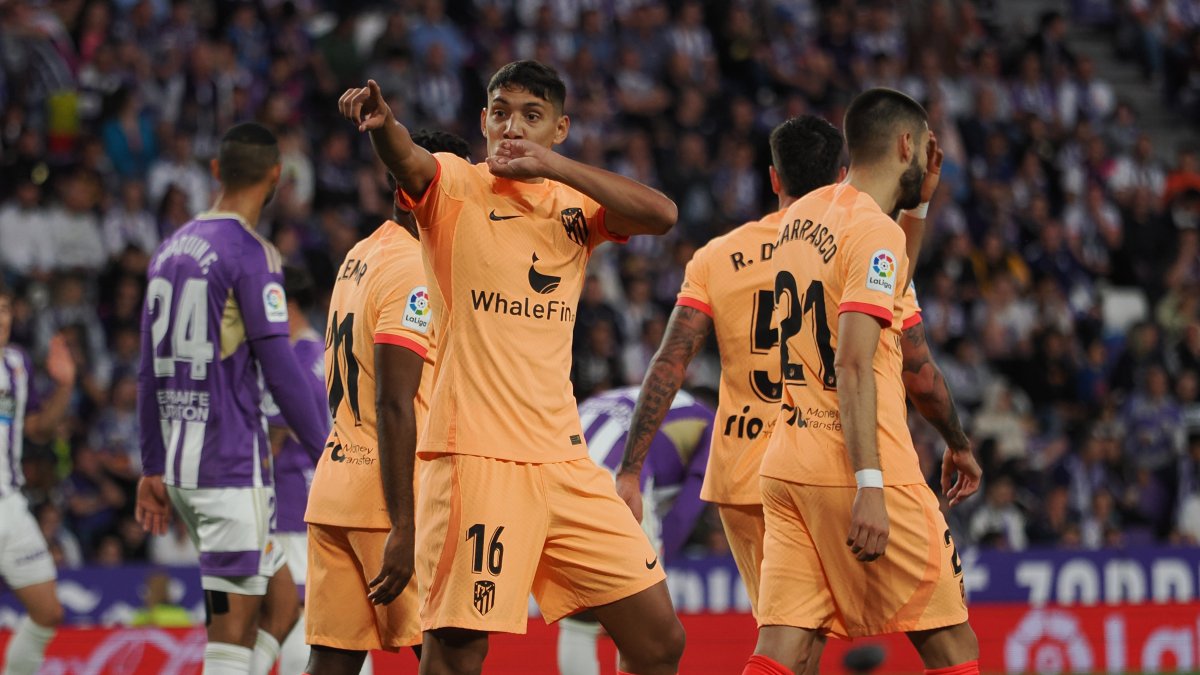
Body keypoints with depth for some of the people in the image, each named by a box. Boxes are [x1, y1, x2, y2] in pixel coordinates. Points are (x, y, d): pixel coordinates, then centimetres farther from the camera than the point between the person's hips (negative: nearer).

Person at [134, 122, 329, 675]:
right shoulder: (251, 255, -10)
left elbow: (151, 374, 17)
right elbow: (280, 371, -14)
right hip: (232, 467, -8)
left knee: (281, 604, 15)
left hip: (180, 466, 8)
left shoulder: (170, 251, 14)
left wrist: (153, 469, 22)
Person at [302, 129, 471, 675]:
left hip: (334, 484, 9)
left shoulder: (358, 258, 16)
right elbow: (394, 406, -19)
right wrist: (403, 528, -22)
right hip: (386, 497, -9)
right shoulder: (412, 271, -13)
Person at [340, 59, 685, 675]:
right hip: (475, 456, -5)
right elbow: (407, 161, -22)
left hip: (562, 458, 5)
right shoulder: (456, 186, 1)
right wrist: (381, 124, -46)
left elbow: (661, 215, -5)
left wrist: (552, 164, -14)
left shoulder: (573, 203, 13)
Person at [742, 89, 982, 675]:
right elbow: (854, 364, -20)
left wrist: (918, 196, 30)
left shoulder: (800, 215, 14)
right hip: (857, 471, -8)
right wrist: (869, 486, -24)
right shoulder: (875, 231, -11)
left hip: (788, 465, 8)